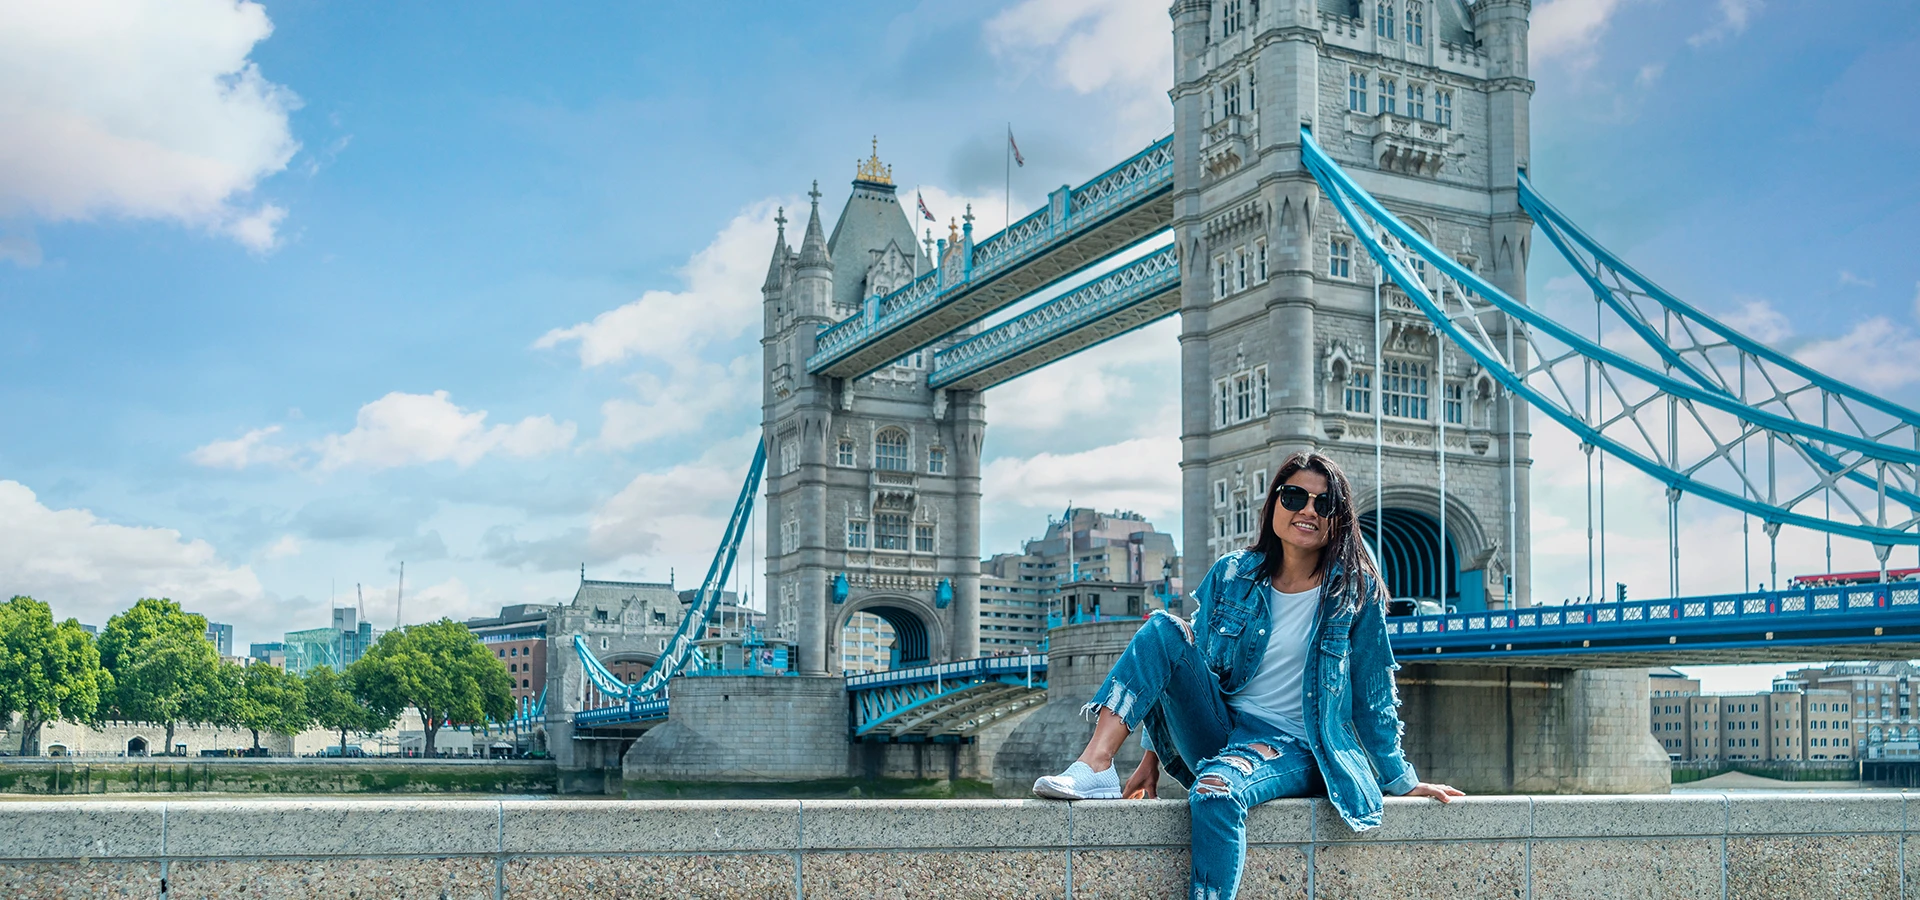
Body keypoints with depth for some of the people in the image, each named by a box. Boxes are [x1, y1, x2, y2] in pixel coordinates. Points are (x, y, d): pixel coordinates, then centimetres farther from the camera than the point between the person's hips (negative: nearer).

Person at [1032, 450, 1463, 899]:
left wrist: (1403, 781, 6)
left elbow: (1373, 696, 5)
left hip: (1291, 748, -4)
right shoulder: (1231, 575, 6)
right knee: (1163, 629, -18)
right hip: (1216, 731, 4)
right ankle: (1094, 767, -31)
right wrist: (1152, 757, 5)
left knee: (1215, 791, -37)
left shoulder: (1356, 592, -1)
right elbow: (1194, 666, 9)